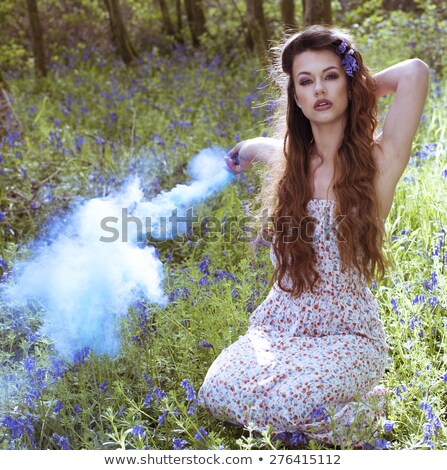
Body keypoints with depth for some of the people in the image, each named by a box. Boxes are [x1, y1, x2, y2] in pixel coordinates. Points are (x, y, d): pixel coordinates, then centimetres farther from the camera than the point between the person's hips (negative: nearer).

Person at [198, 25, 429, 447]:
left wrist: (359, 87, -5)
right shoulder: (287, 158, 4)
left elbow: (415, 71, -21)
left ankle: (361, 404, 4)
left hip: (347, 333, -4)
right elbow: (252, 147, 30)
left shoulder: (378, 162, -10)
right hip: (279, 324, 4)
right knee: (216, 393, -18)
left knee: (283, 404, -27)